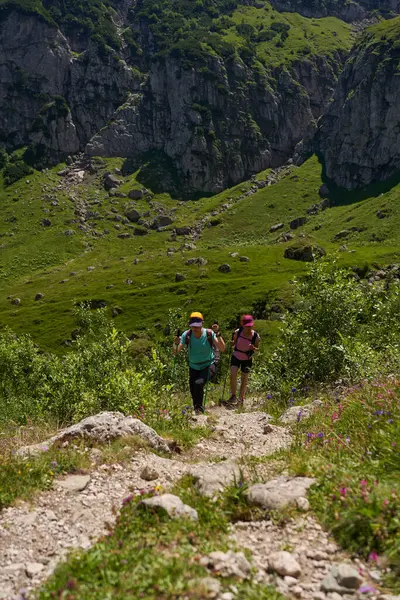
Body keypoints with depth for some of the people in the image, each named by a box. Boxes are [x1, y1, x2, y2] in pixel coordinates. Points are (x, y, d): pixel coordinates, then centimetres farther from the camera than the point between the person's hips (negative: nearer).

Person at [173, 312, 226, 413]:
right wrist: (176, 344, -37)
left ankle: (199, 408, -11)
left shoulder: (209, 334, -18)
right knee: (193, 391, 7)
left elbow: (222, 349, -20)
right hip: (193, 368, 3)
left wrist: (218, 335, -33)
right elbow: (175, 352, -15)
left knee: (199, 383, -29)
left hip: (208, 366, -3)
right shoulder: (186, 335, -14)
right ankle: (197, 411, 34)